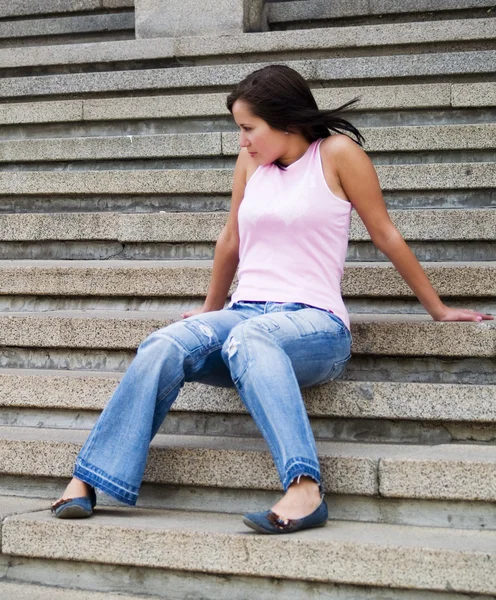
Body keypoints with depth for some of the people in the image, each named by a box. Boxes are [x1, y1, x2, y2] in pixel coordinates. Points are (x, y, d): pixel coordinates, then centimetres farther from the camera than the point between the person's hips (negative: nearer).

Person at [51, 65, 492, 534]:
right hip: (246, 314, 5)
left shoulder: (336, 153, 0)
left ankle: (305, 489, -54)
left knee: (246, 340, -41)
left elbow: (386, 236, 5)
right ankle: (87, 481, -30)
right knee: (163, 348, -27)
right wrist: (211, 307, 38)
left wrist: (438, 309, 10)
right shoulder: (250, 162, 15)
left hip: (315, 323, -5)